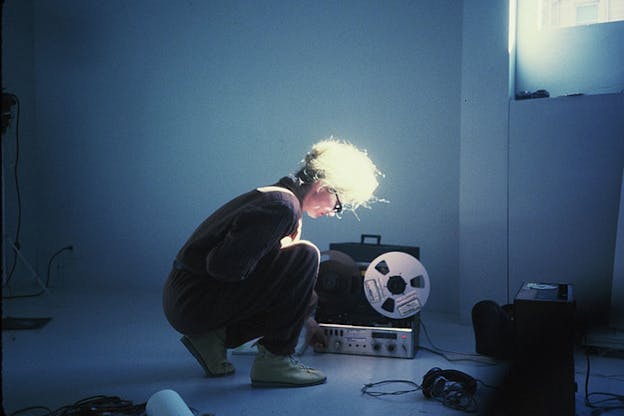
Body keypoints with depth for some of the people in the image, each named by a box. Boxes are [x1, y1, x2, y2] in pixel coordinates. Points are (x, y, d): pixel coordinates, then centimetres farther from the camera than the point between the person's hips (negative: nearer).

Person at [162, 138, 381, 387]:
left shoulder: (276, 198, 14)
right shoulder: (283, 206, -19)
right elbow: (226, 266, -27)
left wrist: (308, 321, 36)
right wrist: (281, 246, -11)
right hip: (192, 303, -10)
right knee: (305, 256, -17)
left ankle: (214, 337, 11)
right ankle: (274, 360, -7)